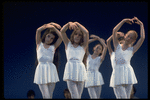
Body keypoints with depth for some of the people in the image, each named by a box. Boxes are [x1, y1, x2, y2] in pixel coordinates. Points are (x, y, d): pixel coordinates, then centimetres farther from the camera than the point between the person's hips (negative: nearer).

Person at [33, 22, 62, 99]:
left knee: (50, 96, 1)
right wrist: (49, 24, 6)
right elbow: (38, 30, 2)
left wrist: (54, 28, 12)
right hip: (41, 69, -2)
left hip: (51, 70, 2)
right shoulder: (39, 44, 13)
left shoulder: (53, 47, 15)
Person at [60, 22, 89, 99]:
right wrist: (69, 24, 1)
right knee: (74, 96, -13)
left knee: (78, 96, 1)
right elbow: (62, 31, 10)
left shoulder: (83, 46, 16)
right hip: (70, 69, -1)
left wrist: (77, 24, 8)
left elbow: (86, 33, 5)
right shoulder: (68, 44, 19)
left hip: (80, 69, 1)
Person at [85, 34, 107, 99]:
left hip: (97, 78, 0)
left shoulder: (100, 58, 9)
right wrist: (94, 39, 13)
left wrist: (98, 38, 6)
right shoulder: (88, 56, 16)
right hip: (89, 77, 0)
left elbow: (105, 47, -1)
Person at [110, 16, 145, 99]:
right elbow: (114, 31, 8)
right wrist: (124, 21, 9)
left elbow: (142, 38, 3)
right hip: (117, 72, 0)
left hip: (127, 72, 0)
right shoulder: (117, 46, 17)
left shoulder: (132, 49, 13)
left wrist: (141, 25, 12)